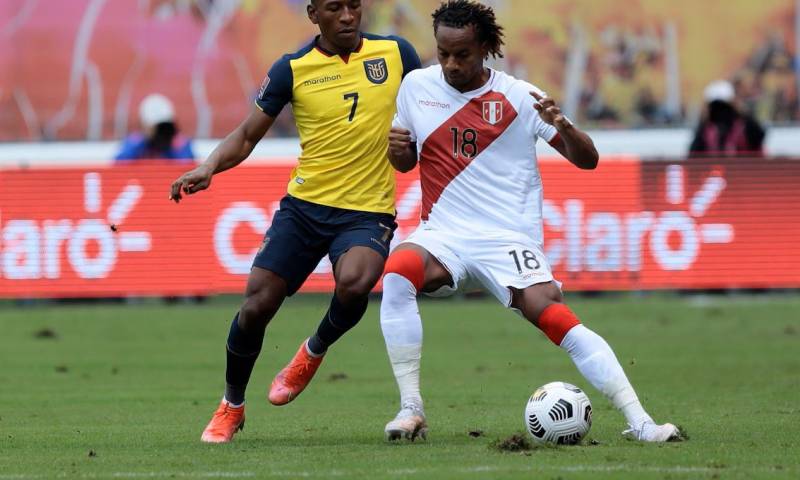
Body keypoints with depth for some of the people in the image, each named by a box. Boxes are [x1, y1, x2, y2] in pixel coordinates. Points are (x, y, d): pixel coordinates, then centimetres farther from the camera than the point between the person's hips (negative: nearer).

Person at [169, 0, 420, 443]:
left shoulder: (395, 53, 1)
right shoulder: (293, 69, 0)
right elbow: (249, 134, 6)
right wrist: (209, 167, -12)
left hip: (368, 212, -1)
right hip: (304, 206, 1)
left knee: (354, 283, -32)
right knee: (256, 305, -5)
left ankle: (314, 351, 2)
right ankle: (231, 407, 22)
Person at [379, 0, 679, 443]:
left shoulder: (519, 97, -2)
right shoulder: (416, 87, 6)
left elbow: (586, 159, -2)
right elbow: (406, 161, 20)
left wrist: (561, 126, -24)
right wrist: (396, 149, -4)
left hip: (510, 238, -2)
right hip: (443, 233, 2)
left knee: (552, 316, -23)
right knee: (397, 273, -30)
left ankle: (639, 421, -20)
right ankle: (410, 409, -23)